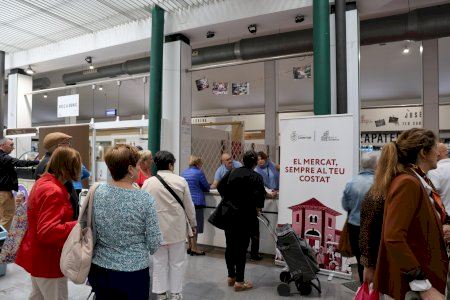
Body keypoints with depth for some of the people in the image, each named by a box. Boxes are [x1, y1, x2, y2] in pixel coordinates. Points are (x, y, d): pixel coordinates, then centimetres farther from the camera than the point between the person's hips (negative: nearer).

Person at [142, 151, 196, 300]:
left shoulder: (148, 182, -8)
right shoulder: (181, 181, -11)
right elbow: (189, 206, -4)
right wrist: (193, 224, 11)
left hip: (157, 228, 1)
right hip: (177, 227, -1)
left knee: (159, 262, 15)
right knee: (176, 262, 14)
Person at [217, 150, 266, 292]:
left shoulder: (232, 172, 4)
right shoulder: (257, 177, -9)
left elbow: (220, 186, 5)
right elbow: (259, 195, -19)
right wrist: (258, 207, -1)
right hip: (245, 216, -5)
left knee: (230, 245, 15)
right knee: (242, 247, 4)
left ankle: (231, 277, 28)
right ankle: (239, 282, 12)